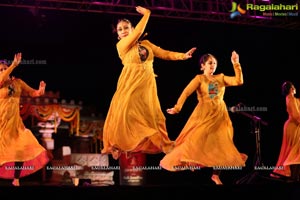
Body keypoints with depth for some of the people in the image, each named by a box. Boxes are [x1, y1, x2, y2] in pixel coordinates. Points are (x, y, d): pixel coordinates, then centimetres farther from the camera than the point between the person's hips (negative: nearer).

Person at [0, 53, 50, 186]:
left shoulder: (18, 82, 8)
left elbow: (32, 93, 10)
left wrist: (40, 90, -12)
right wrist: (14, 64, -32)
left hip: (14, 121, 4)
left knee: (22, 149, 1)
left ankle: (16, 180, 15)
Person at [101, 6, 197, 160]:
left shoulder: (145, 43, 12)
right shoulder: (121, 45, -3)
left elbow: (164, 54, 7)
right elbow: (138, 32, -15)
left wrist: (183, 56, -3)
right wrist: (146, 14, -8)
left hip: (147, 83, 4)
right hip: (130, 83, -4)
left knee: (151, 113, 7)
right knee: (124, 112, -11)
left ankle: (162, 144, 19)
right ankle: (116, 145, 1)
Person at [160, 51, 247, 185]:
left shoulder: (221, 78, 10)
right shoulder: (199, 78, -1)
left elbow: (239, 81, 1)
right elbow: (186, 92, -14)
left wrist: (236, 64, -5)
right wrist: (177, 107, -27)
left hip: (220, 115, 4)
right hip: (204, 115, -4)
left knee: (220, 145, 3)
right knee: (197, 141, -9)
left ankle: (216, 175, 12)